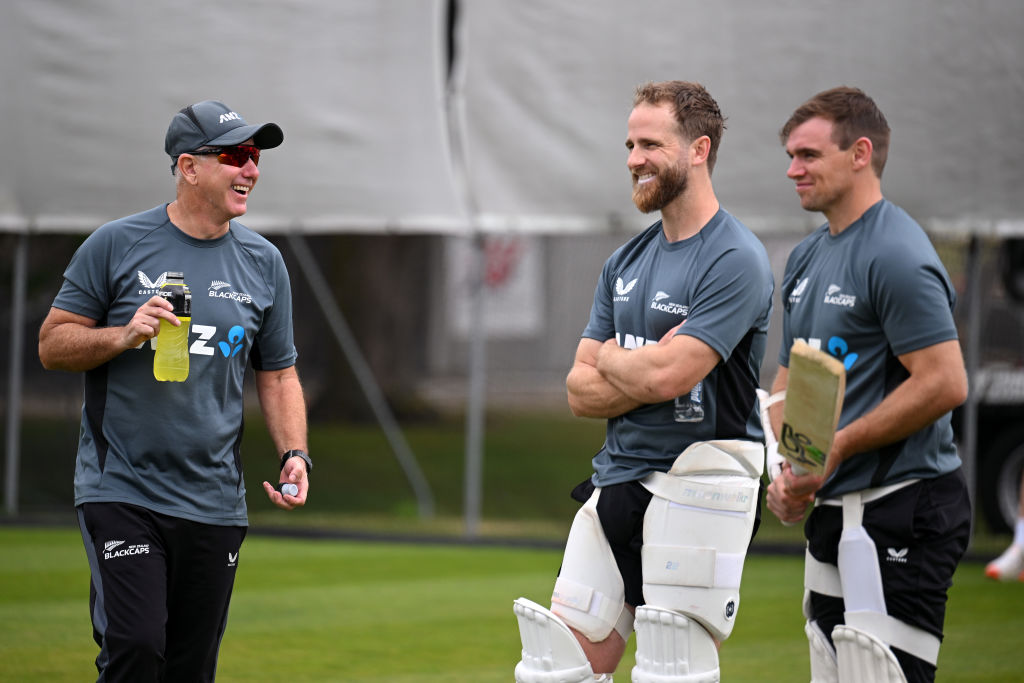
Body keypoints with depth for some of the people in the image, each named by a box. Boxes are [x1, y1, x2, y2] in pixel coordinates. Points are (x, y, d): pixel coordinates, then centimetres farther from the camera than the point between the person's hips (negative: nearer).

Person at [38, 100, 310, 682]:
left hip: (215, 502, 4)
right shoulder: (116, 245, -1)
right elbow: (52, 345, 2)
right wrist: (125, 334, -15)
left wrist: (295, 455, 1)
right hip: (120, 493, -4)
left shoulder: (264, 263, 9)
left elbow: (278, 373, 16)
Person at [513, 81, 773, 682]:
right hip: (616, 481, 8)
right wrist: (646, 370, -8)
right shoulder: (626, 262, 15)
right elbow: (581, 392, 11)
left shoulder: (736, 261, -11)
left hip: (696, 490, -8)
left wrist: (611, 359, 1)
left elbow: (665, 375, -20)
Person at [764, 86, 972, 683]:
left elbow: (945, 384, -21)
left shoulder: (896, 255, -14)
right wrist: (786, 473, 5)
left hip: (902, 512, -10)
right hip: (834, 513, 10)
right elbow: (792, 379, 23)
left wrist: (836, 448, -17)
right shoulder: (807, 258, 16)